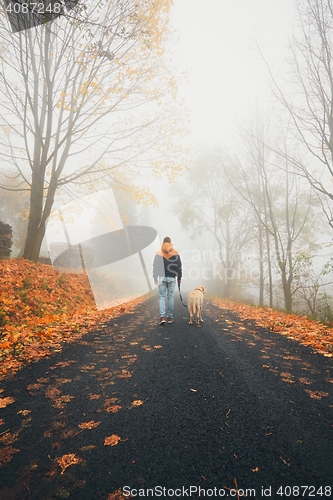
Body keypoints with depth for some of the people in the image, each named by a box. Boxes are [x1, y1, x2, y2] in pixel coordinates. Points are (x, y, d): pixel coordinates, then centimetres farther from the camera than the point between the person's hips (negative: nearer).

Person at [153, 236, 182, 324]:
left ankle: (162, 316, -6)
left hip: (162, 277, 0)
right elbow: (179, 266, 4)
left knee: (162, 296, 5)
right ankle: (170, 317, 11)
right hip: (172, 278, 1)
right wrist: (179, 277, 12)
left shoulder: (159, 253, 0)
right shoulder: (175, 253, 1)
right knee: (170, 297, 7)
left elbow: (155, 266, 0)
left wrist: (155, 278, 7)